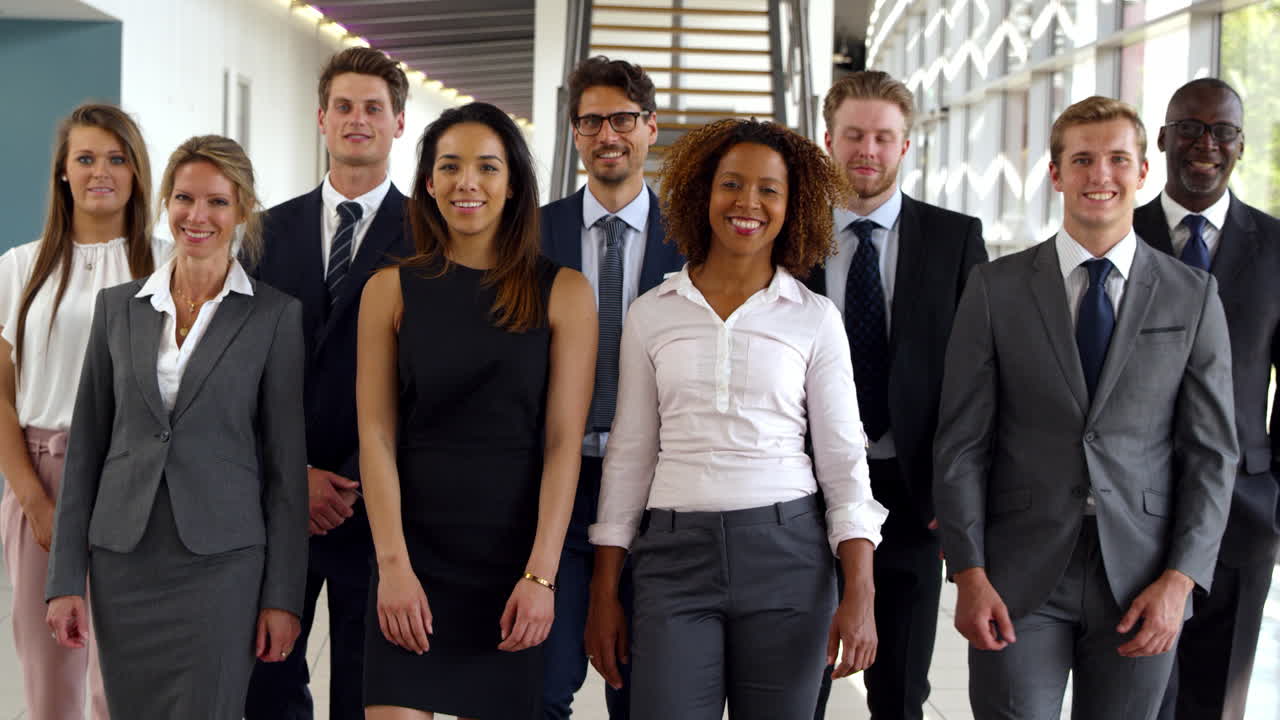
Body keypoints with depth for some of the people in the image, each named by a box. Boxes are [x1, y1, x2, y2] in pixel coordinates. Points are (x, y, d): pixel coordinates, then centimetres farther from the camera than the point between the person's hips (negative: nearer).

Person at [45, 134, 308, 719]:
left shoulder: (275, 315, -2)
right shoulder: (118, 306, 7)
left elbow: (287, 463, -2)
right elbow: (86, 446, 8)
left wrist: (283, 596, -5)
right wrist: (65, 578, 3)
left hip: (220, 561, -3)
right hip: (123, 559, 3)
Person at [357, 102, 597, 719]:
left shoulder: (563, 293, 1)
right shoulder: (391, 290, 4)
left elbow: (564, 442, -4)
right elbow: (376, 436, -1)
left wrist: (541, 574, -11)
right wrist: (393, 565, -10)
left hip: (514, 551, 0)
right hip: (413, 547, 0)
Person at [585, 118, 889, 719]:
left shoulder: (815, 319, 4)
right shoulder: (652, 314, 6)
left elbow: (843, 460, 3)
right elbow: (629, 454, 9)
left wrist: (860, 595, -6)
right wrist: (604, 594, 6)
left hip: (785, 554, 0)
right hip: (676, 555, 0)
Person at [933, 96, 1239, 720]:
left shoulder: (1193, 296, 5)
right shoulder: (995, 288, 2)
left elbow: (1212, 452, 3)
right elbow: (962, 443, 0)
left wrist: (1179, 580, -7)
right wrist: (969, 574, -8)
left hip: (1141, 583, 1)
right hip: (1019, 576, -1)